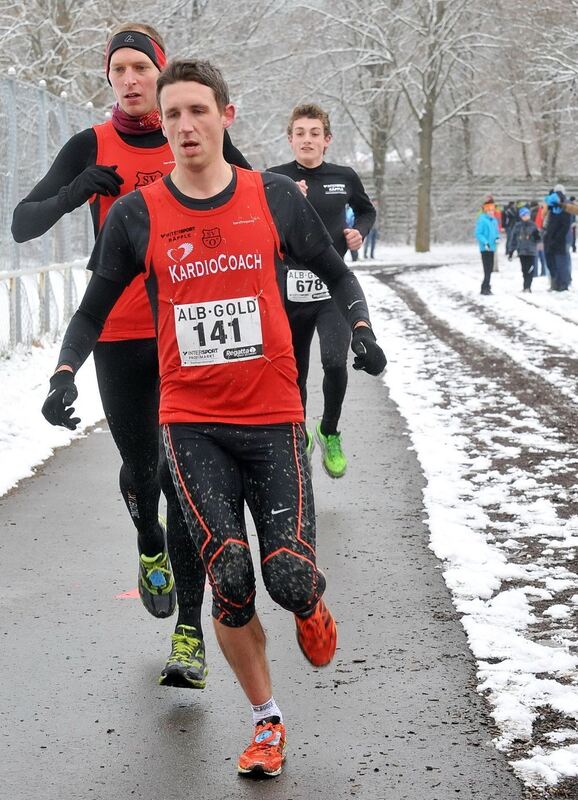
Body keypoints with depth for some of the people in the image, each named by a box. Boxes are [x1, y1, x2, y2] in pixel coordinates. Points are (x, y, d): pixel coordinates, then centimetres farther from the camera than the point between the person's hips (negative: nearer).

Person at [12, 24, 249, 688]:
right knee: (141, 469, 9)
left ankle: (189, 635, -2)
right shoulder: (92, 147, 1)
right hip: (119, 337, 1)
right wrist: (79, 190, -22)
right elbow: (23, 224, -4)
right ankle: (150, 549, 46)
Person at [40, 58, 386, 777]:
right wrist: (65, 374, -8)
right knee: (230, 583, -6)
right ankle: (266, 719, 16)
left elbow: (334, 272, 14)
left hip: (274, 419, 0)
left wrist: (360, 330, -3)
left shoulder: (273, 198, 0)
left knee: (290, 577, -9)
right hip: (191, 425, 0)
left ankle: (310, 607, 30)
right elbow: (94, 310, 8)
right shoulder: (137, 215, -1)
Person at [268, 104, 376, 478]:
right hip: (289, 290, 0)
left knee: (335, 363, -19)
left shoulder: (345, 177, 3)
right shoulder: (275, 179, -3)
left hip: (333, 288, 0)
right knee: (294, 374, 9)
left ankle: (330, 433, 7)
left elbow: (367, 211, 22)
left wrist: (360, 232, 2)